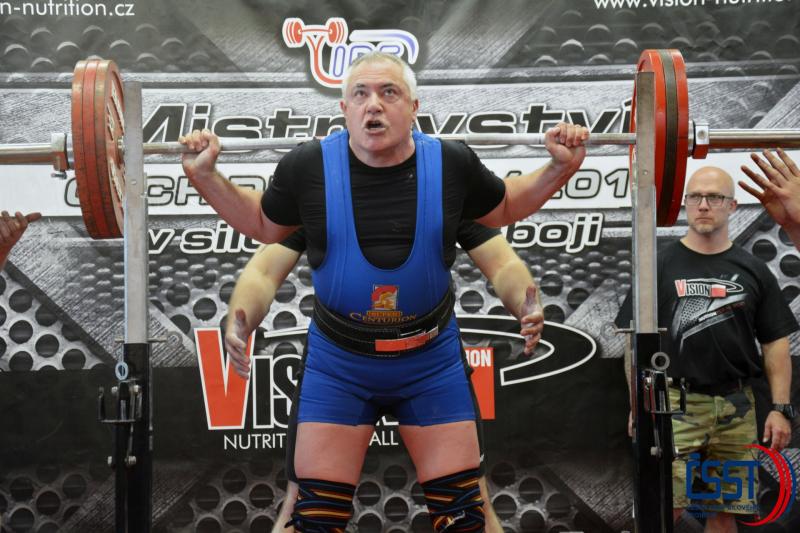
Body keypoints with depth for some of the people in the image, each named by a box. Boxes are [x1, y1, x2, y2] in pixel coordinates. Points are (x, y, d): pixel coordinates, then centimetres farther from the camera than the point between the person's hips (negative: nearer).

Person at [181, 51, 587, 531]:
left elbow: (504, 208, 11)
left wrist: (561, 168, -1)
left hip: (432, 360, 1)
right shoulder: (308, 167, -11)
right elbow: (262, 225, 9)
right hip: (337, 362, 0)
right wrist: (206, 176, -1)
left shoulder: (453, 163, -9)